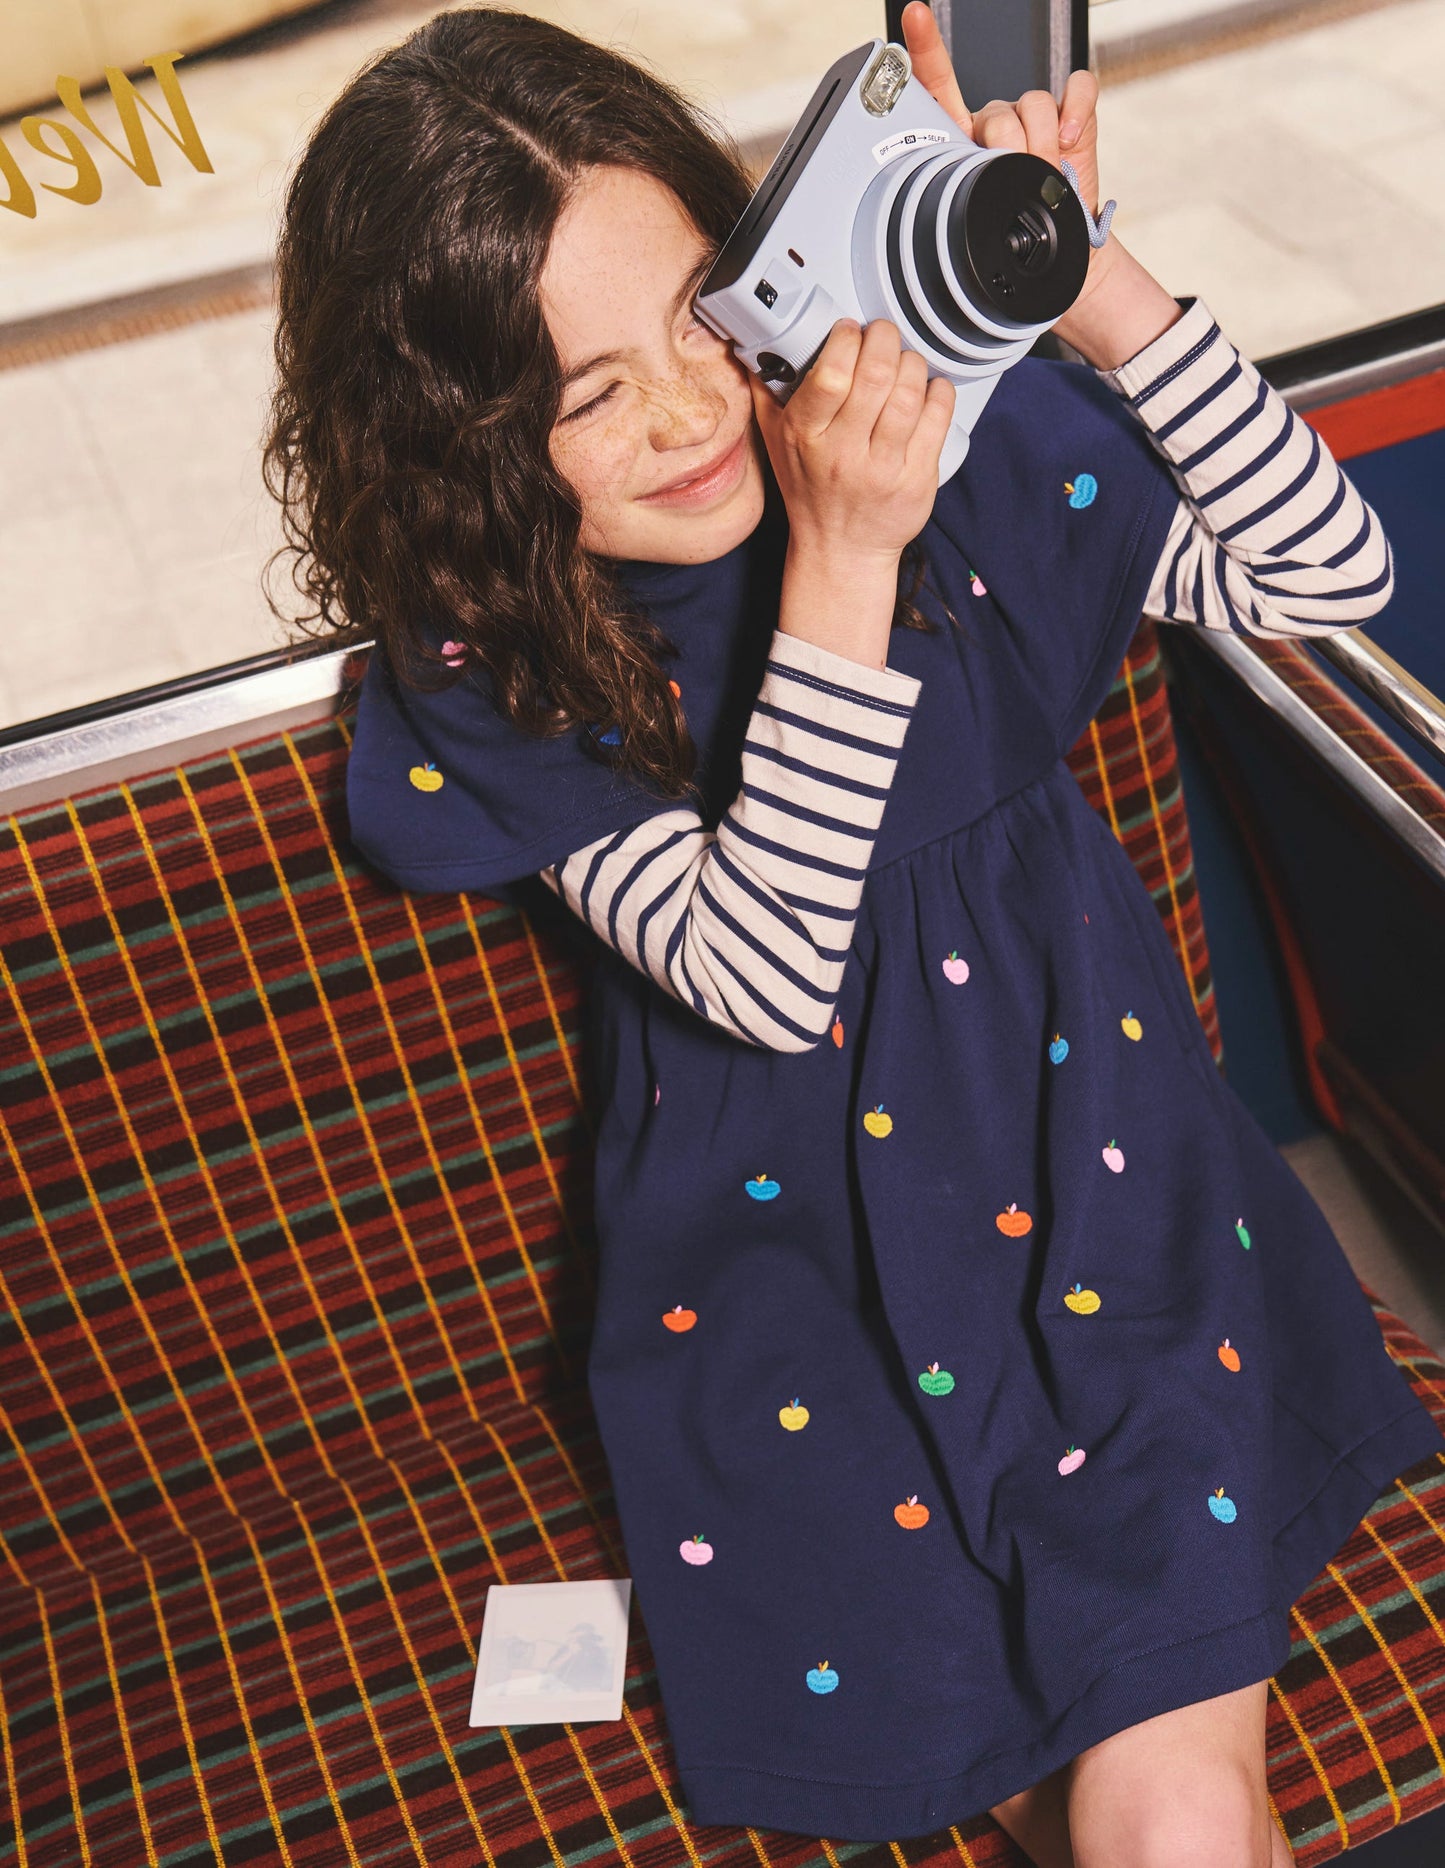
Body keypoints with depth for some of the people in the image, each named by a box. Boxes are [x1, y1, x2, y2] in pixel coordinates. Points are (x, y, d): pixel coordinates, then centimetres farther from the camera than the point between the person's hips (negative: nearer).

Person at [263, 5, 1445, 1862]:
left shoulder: (960, 430, -8)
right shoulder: (485, 681, -11)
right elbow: (764, 973, -21)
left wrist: (1098, 297, -19)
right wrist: (843, 568, -29)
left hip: (1091, 1167, 0)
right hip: (781, 1249, 0)